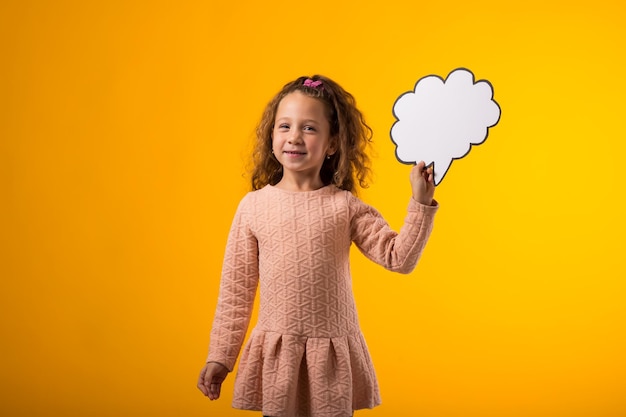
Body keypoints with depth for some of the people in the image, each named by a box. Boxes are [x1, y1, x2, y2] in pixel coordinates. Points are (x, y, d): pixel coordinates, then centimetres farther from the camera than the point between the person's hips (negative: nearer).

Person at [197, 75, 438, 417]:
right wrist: (220, 356, 5)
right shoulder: (253, 206, 0)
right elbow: (236, 288, 4)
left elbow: (399, 257, -5)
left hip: (333, 353, 0)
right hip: (276, 352, 0)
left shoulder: (345, 206, -1)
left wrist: (421, 204, -14)